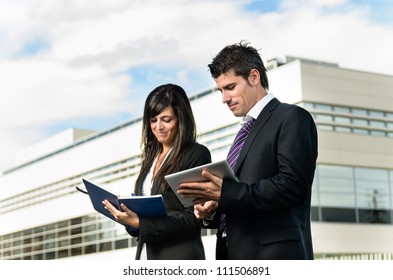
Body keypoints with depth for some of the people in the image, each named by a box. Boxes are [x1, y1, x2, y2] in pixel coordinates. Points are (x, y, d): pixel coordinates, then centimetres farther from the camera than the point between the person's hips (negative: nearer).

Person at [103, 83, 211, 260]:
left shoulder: (197, 155, -4)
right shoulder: (151, 158, 18)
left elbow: (193, 219, -10)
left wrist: (141, 222, -17)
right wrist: (127, 216, -2)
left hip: (178, 258, -7)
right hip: (146, 255, 7)